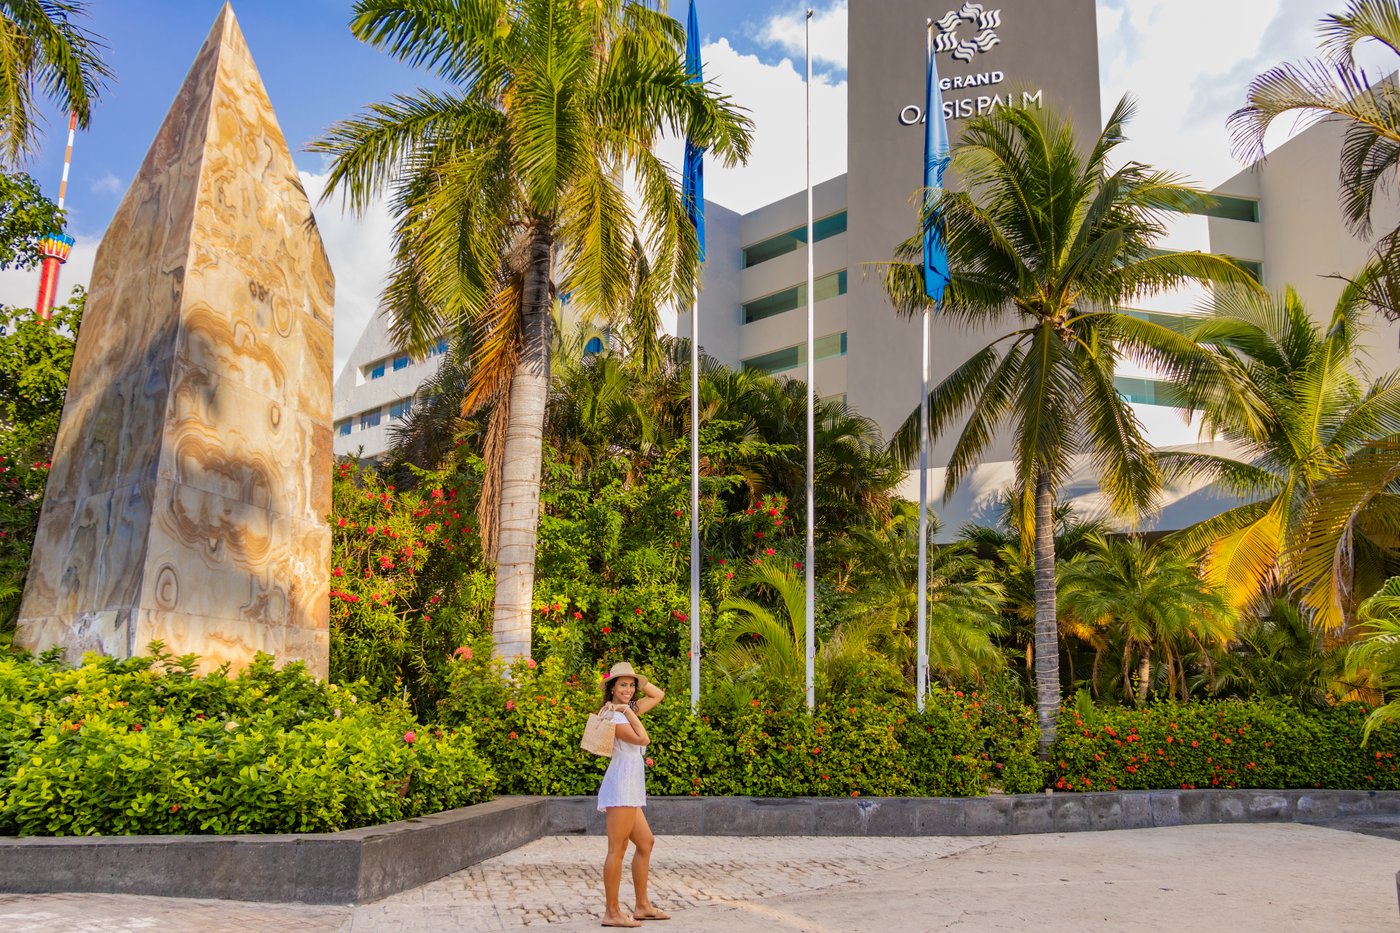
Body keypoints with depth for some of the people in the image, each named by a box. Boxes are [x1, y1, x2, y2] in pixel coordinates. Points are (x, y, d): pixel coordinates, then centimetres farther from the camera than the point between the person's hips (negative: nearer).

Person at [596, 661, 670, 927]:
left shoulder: (628, 710, 16)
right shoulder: (612, 715, -11)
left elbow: (659, 695, 24)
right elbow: (642, 739, -18)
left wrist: (639, 680, 11)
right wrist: (627, 710, -12)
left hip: (630, 789, 10)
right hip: (621, 787, -10)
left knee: (646, 842, 15)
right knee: (617, 849, -6)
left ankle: (643, 906, 21)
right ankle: (612, 912, -2)